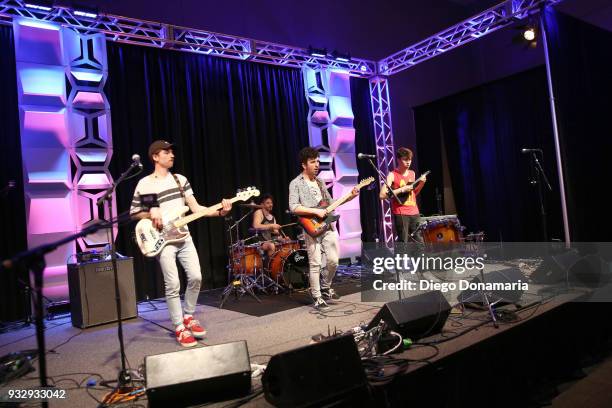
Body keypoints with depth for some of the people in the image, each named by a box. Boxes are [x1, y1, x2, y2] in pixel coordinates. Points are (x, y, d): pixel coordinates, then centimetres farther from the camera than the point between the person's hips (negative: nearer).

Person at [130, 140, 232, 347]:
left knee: (196, 277, 0)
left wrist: (219, 212, -10)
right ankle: (180, 329, 9)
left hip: (184, 237, 5)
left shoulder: (181, 179, 9)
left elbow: (195, 208, 4)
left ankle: (188, 317, 23)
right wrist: (151, 212, -18)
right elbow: (133, 213, 3)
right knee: (173, 285, -6)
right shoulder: (144, 184, -3)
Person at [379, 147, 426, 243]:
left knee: (419, 243, 8)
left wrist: (421, 184, 7)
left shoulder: (412, 173, 13)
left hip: (414, 213, 6)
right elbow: (382, 195, -16)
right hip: (400, 214, -6)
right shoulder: (392, 175, -6)